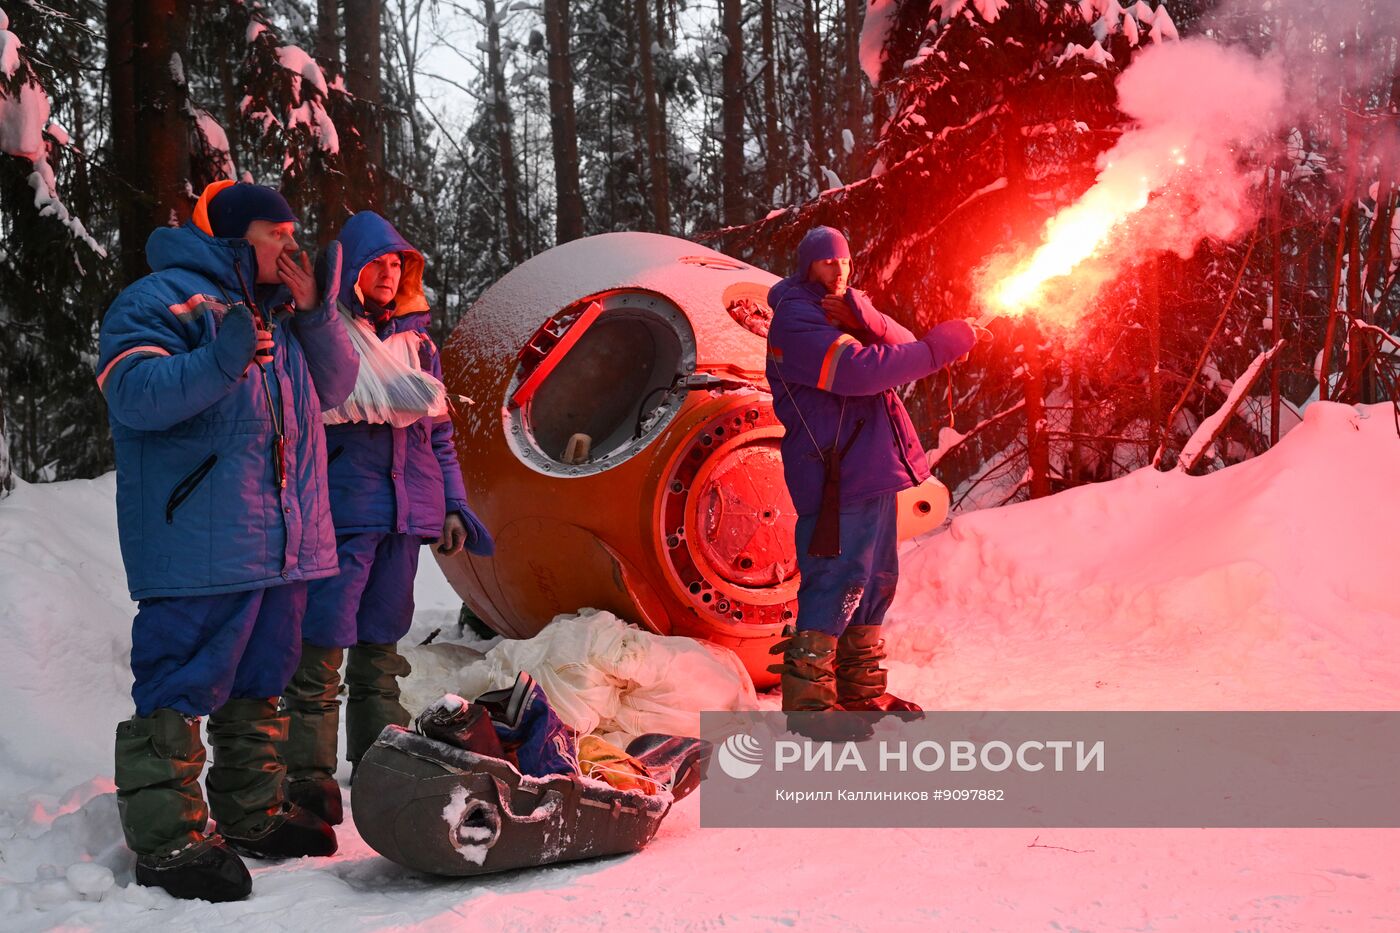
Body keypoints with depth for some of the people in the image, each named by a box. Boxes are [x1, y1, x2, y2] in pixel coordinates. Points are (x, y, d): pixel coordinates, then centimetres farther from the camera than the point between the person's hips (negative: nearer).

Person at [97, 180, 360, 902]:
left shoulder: (279, 308, 21)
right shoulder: (164, 297, -5)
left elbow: (332, 389, 19)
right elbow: (134, 394, -17)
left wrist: (315, 315, 5)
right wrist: (219, 361, -31)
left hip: (282, 541, 9)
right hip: (198, 542, -9)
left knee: (260, 680, 15)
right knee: (179, 686, -8)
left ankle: (252, 814, 26)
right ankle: (166, 839, -1)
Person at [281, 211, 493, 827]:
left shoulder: (415, 338, 16)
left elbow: (439, 432, 21)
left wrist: (453, 507, 14)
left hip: (405, 517, 6)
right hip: (342, 515, -5)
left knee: (380, 650, 13)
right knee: (321, 650, -6)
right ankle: (309, 780, 1)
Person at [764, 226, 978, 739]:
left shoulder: (845, 311, 19)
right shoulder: (796, 319, -10)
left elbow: (902, 347, 4)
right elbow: (859, 370, -24)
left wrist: (862, 316, -16)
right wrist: (945, 343, -20)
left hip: (872, 470, 10)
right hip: (837, 477, -10)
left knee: (876, 579, 15)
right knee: (837, 581, -11)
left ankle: (862, 690, 26)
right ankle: (806, 700, -4)